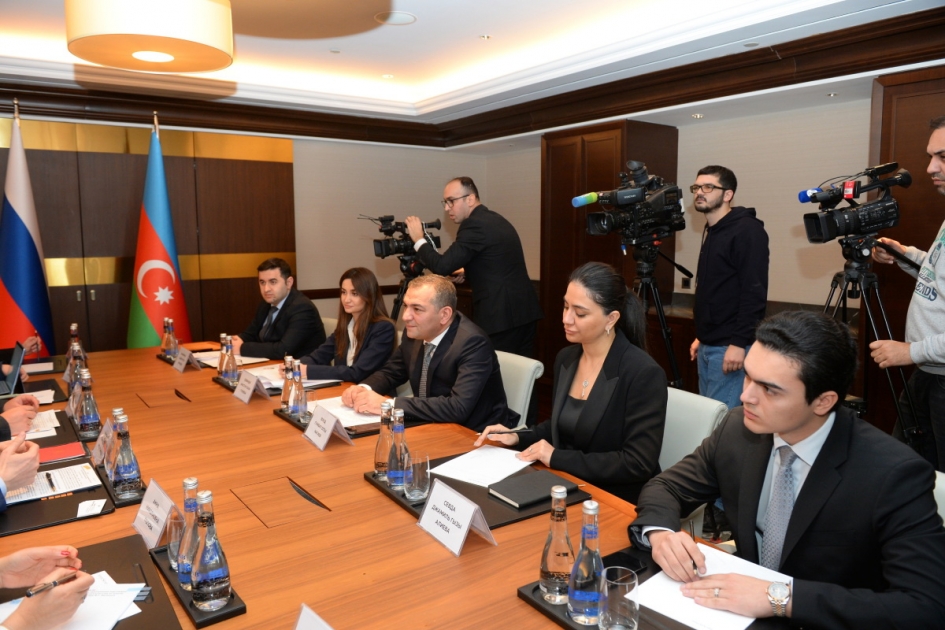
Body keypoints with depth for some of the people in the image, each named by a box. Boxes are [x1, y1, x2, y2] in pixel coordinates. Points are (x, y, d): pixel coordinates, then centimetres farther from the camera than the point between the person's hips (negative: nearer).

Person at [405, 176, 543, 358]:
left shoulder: (475, 224, -13)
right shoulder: (495, 220, 16)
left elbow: (442, 266, -17)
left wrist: (419, 239, -4)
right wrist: (464, 270, 24)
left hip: (501, 316, -9)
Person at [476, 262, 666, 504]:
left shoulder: (644, 374, -19)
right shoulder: (565, 359, 3)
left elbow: (639, 465, -21)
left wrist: (558, 457, -21)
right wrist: (518, 438, 0)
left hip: (618, 501, -6)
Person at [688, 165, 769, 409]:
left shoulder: (747, 231, -13)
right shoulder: (711, 231, 15)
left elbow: (754, 292, -20)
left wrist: (739, 343, -23)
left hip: (731, 346, -9)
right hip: (709, 345, 9)